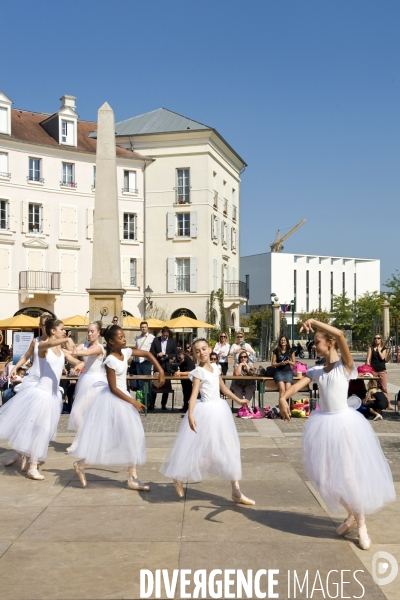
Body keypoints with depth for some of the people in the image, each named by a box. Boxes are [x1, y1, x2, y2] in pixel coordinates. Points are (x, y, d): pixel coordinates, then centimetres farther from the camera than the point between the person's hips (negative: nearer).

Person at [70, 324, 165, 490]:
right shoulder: (111, 361, -21)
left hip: (123, 397, 8)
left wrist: (160, 371, 4)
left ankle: (132, 478, 13)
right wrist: (133, 402, -16)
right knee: (103, 437, -1)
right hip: (112, 400, -8)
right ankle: (81, 464, 20)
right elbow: (113, 388, -19)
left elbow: (147, 354, 12)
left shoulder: (126, 352, -1)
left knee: (130, 437, 8)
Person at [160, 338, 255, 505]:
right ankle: (177, 478, 26)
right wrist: (190, 415, -37)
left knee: (228, 449, 7)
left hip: (219, 409, 7)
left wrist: (238, 400, 27)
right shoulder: (198, 372, -14)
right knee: (196, 448, 1)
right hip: (205, 412, -7)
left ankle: (236, 491, 13)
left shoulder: (215, 368, 6)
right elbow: (194, 394, -24)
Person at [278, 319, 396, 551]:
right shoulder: (316, 371, 6)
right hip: (323, 423, 6)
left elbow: (340, 335, -26)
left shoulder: (345, 365, -9)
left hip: (345, 422, -5)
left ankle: (362, 525, 16)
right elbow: (298, 385, -9)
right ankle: (352, 515, 31)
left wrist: (314, 321, -27)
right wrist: (283, 398, -28)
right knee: (328, 475, 9)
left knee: (350, 474, -2)